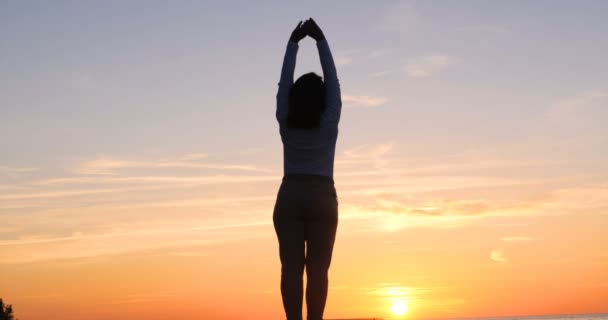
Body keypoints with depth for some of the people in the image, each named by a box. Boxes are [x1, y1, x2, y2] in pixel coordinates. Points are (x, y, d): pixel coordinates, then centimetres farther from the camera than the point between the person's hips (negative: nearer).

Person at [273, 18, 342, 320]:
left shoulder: (285, 123, 1)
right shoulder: (329, 123, -3)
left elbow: (284, 82, 8)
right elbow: (333, 81, 3)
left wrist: (293, 42, 14)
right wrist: (320, 40, 8)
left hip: (290, 197, 1)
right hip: (322, 198, -1)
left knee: (291, 266, -4)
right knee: (317, 268, -4)